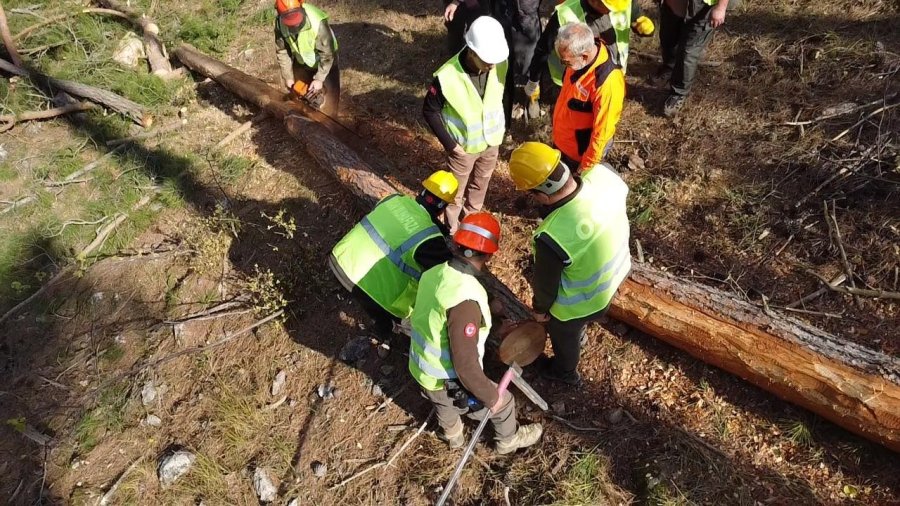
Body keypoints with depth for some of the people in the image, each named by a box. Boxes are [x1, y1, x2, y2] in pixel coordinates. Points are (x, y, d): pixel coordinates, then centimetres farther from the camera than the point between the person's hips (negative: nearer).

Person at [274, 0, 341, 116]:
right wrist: (288, 77, -9)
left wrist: (319, 79, -28)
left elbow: (327, 53, -30)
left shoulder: (317, 22, -37)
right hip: (301, 62, 5)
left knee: (329, 99, -4)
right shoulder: (280, 23, -21)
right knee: (298, 92, 15)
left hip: (324, 61, -5)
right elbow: (282, 51, -10)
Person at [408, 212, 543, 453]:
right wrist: (490, 396, -15)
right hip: (448, 383, -7)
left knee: (444, 404, 37)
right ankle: (509, 439, 51)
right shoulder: (465, 299, -36)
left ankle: (453, 436, 68)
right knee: (503, 403, 21)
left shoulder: (434, 273, -11)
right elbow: (466, 364, -32)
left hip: (420, 369, 7)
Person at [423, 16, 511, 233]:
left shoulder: (500, 64, -19)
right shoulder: (447, 77, -32)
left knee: (481, 183, 27)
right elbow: (430, 111, -18)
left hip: (492, 141, 4)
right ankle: (452, 226, 46)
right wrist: (449, 143, -18)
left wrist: (503, 125, 5)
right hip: (464, 146, -4)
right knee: (457, 189, 20)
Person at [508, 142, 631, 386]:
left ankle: (565, 371, 60)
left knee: (564, 335, 29)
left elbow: (546, 282, -23)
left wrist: (540, 308, -1)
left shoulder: (552, 237, -44)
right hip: (617, 271, 6)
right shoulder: (603, 173, -27)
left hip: (583, 301, -6)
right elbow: (623, 191, 0)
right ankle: (578, 334, 72)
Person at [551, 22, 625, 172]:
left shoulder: (607, 83, -37)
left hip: (580, 152, -7)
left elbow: (602, 131, -27)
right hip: (562, 140, 7)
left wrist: (587, 164, -18)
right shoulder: (580, 53, -14)